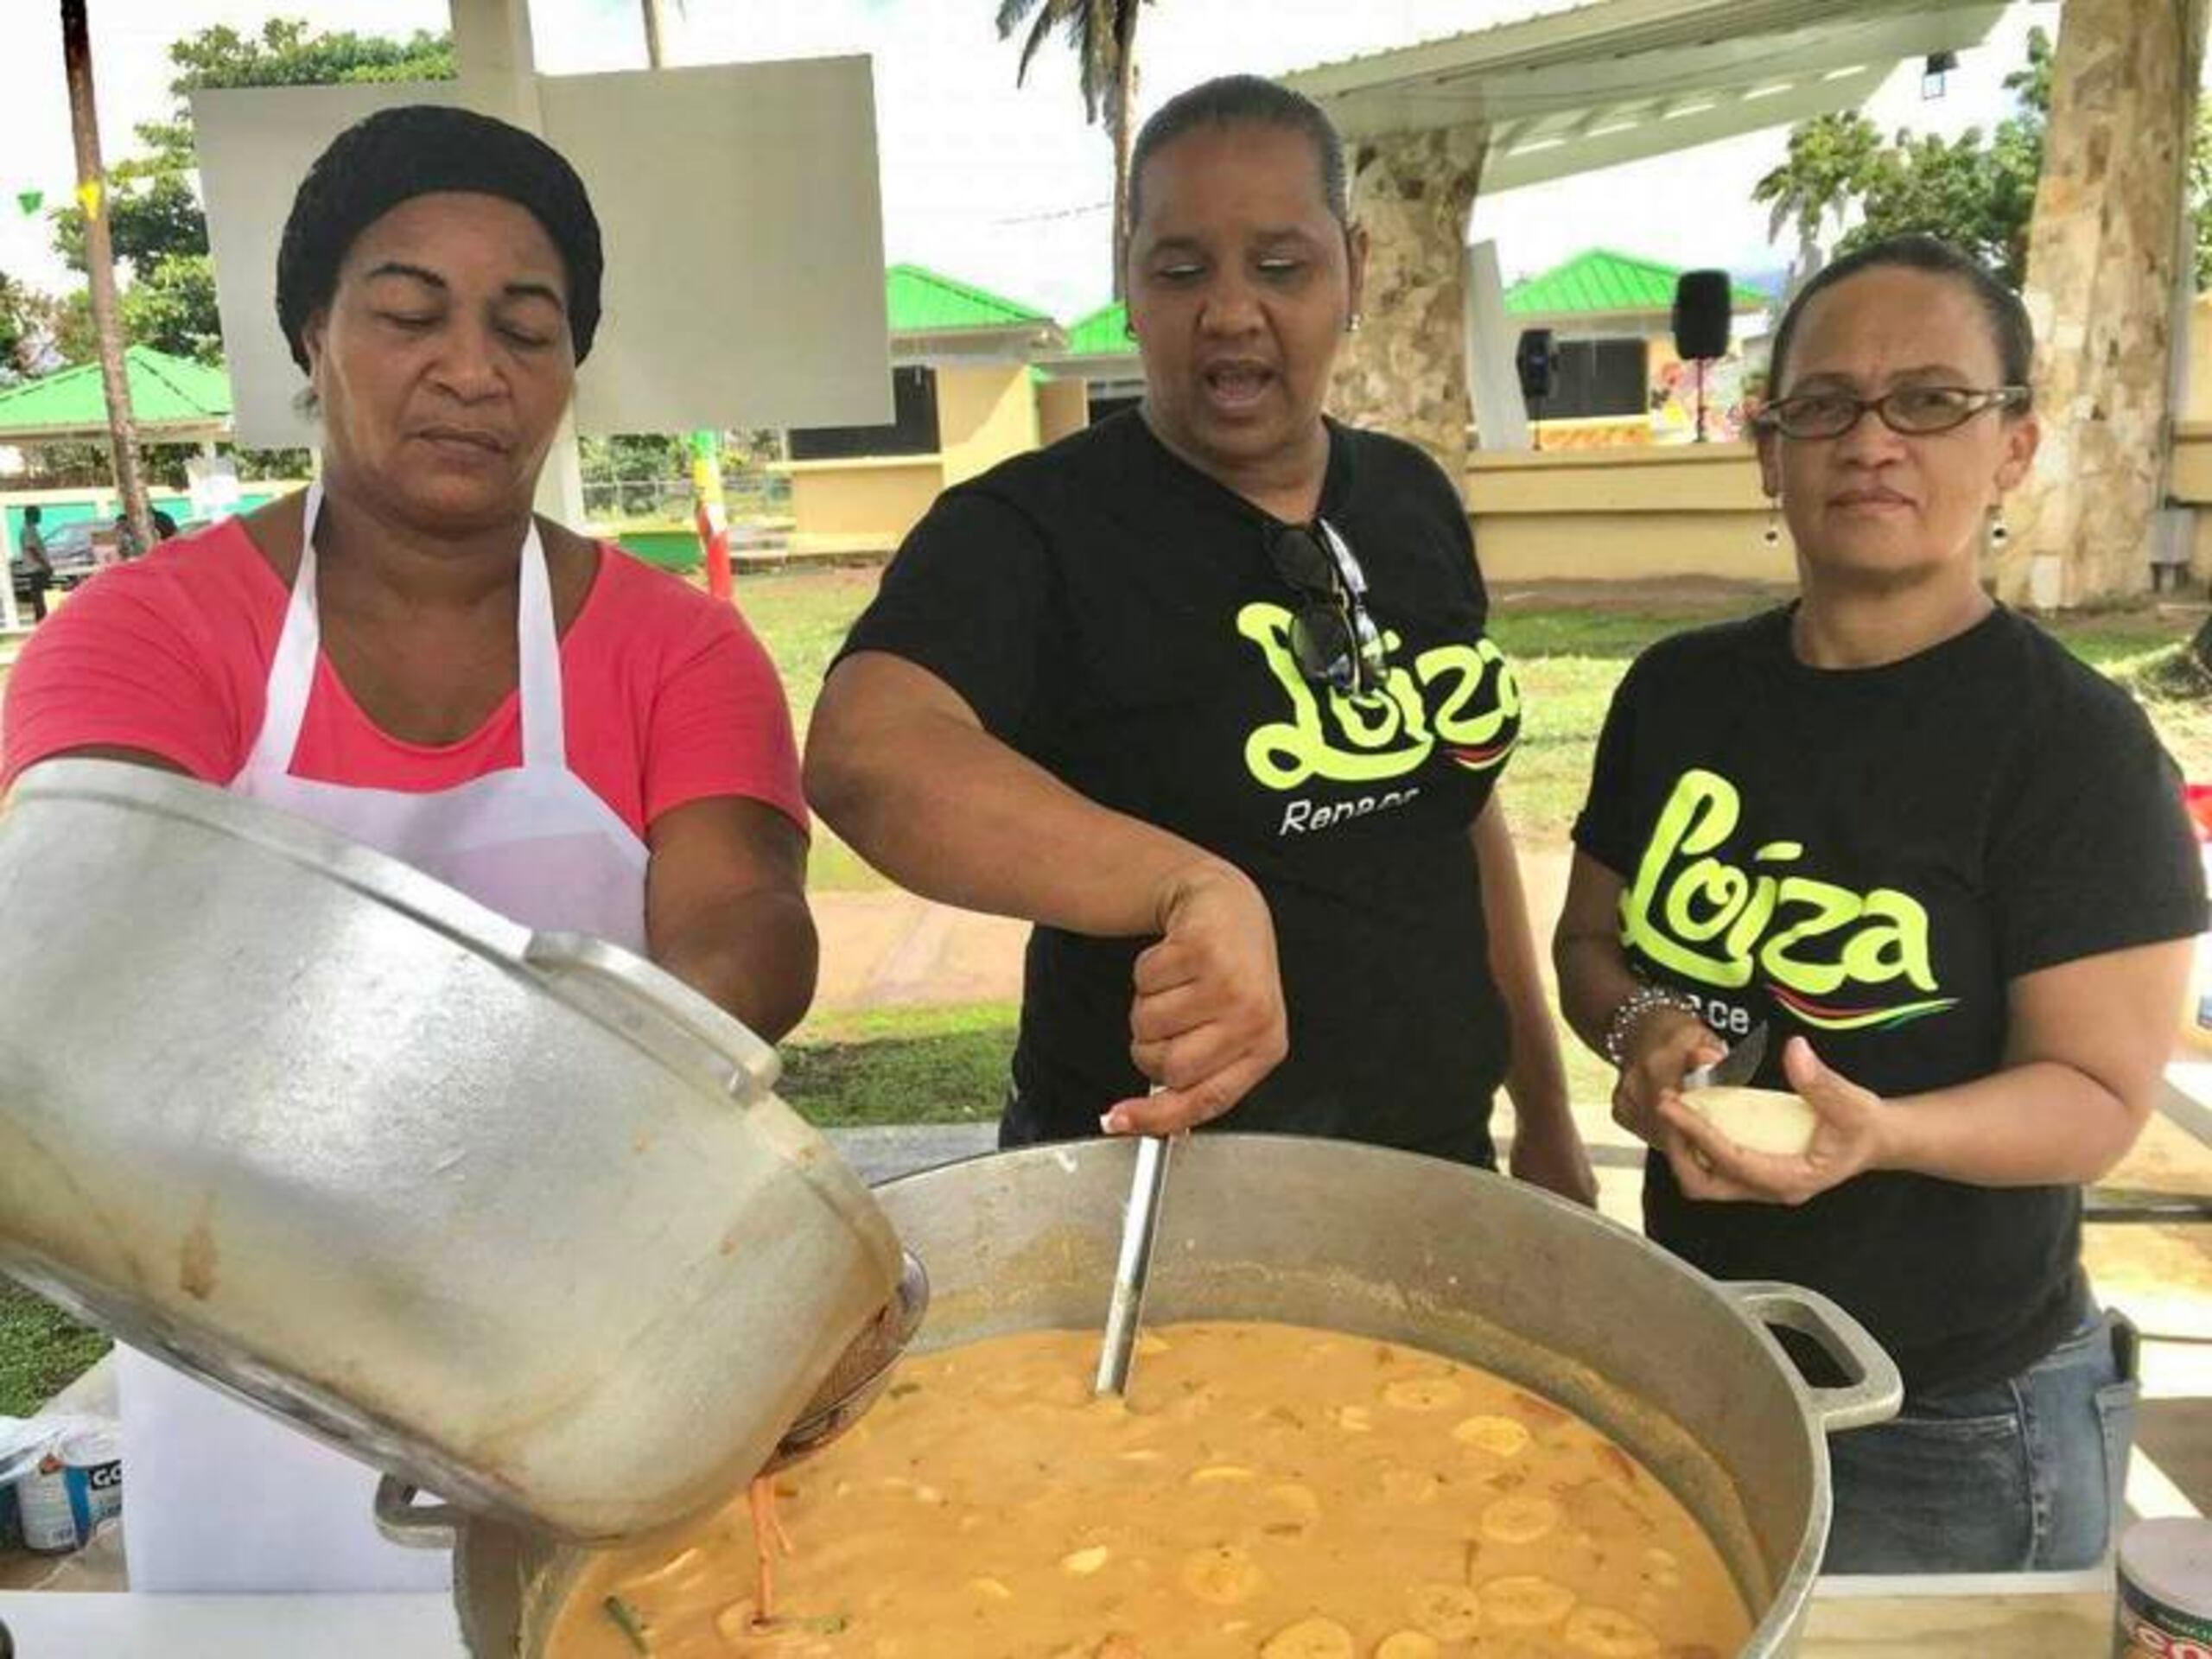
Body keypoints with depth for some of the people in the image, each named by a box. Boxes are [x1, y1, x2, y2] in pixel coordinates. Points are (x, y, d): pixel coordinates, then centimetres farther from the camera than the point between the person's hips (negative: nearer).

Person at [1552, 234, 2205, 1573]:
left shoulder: (2076, 743, -15)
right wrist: (1644, 1030, -15)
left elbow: (2098, 1093, -15)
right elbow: (1591, 941, 7)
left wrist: (1878, 1131, -34)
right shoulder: (1680, 691, -1)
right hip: (1692, 1359, 5)